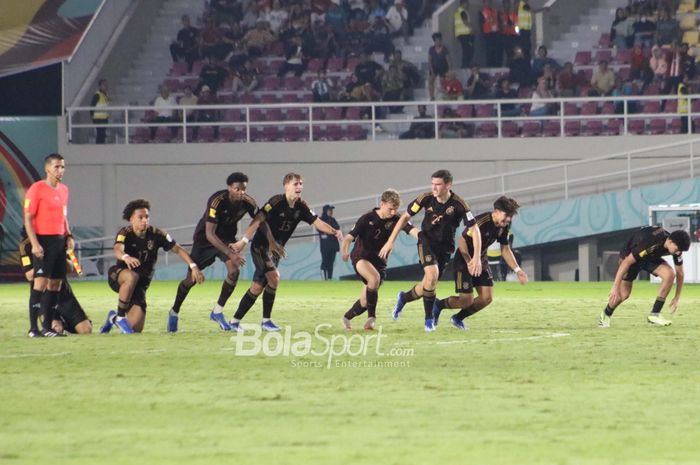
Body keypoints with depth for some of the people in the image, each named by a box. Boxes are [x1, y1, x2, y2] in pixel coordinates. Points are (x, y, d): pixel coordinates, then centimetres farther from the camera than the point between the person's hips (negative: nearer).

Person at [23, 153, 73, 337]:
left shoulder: (63, 190, 15)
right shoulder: (37, 189, -8)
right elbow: (28, 218, -11)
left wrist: (68, 236, 10)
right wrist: (34, 243, -19)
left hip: (60, 240, 8)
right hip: (44, 241, -8)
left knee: (56, 283, 8)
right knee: (41, 282, -12)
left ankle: (47, 326, 14)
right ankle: (33, 328, -12)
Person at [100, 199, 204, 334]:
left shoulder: (156, 234, -8)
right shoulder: (125, 233, -16)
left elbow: (178, 249, 0)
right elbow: (117, 250, -38)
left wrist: (193, 267, -14)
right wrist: (125, 257, -62)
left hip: (140, 285, 4)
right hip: (118, 276, -4)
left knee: (136, 328, -5)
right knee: (132, 277, -42)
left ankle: (113, 318, 30)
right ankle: (120, 317, -24)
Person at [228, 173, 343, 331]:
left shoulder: (301, 207, 1)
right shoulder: (277, 202, -18)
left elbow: (317, 222, -3)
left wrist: (334, 231, -21)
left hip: (276, 249, 7)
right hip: (261, 246, -7)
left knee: (257, 287, 3)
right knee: (274, 276, -22)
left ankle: (235, 321, 13)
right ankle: (266, 320, -12)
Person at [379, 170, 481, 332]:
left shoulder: (458, 204, -19)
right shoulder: (426, 198, -14)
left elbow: (474, 229, -15)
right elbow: (405, 217, -1)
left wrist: (477, 257, -24)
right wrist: (390, 241, -3)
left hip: (445, 247, 1)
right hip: (427, 241, -1)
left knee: (428, 285, 1)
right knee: (432, 274, -25)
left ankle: (404, 297, 34)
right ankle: (429, 319, -8)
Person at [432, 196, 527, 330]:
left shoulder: (504, 226, -4)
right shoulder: (481, 222, -28)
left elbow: (505, 249, 8)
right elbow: (462, 240, -23)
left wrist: (517, 270, 0)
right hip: (464, 260, -8)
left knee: (487, 298, -2)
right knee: (467, 301, -12)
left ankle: (458, 318, 18)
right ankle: (438, 305, 17)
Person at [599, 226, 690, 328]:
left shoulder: (676, 247, -20)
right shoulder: (650, 243, -40)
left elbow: (679, 273, -4)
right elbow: (626, 262, -35)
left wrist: (677, 297, -2)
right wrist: (615, 287, -34)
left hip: (652, 257, 5)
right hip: (630, 255, -5)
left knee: (670, 274, -21)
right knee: (624, 294, -10)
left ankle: (655, 314, -14)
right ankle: (606, 315, 23)